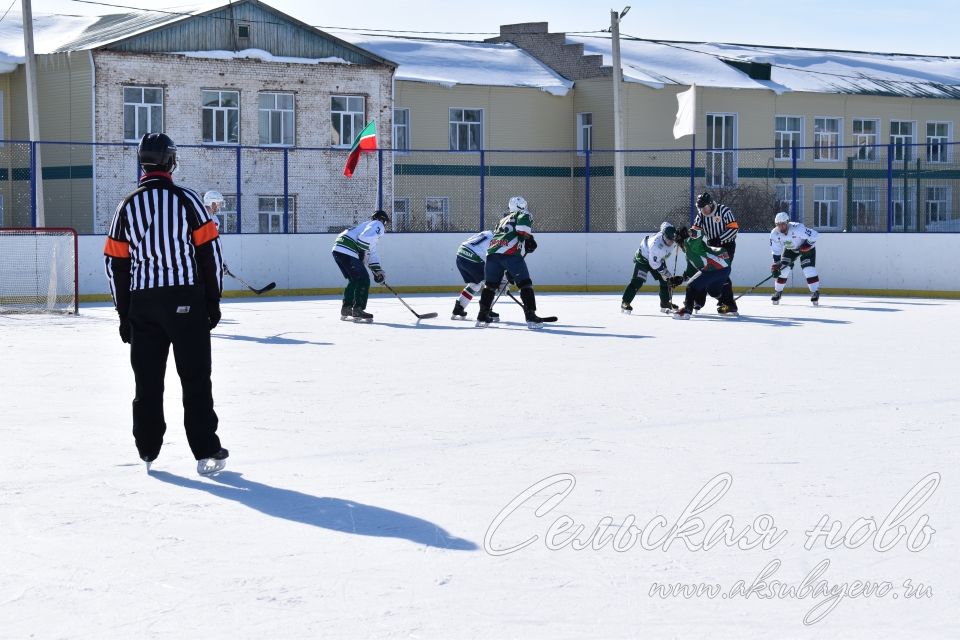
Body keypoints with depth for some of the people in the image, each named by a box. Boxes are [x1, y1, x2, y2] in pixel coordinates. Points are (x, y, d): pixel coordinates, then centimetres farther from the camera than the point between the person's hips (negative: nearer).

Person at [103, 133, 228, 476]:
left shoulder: (127, 207, 5)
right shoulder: (187, 200, -5)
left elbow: (116, 263, 6)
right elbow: (208, 251, -6)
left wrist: (124, 313, 14)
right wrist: (213, 300, 3)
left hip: (142, 305, 3)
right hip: (186, 300, -3)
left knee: (148, 379, 11)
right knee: (195, 378, -1)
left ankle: (148, 450, 17)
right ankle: (206, 452, -4)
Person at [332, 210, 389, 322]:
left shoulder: (368, 225, 34)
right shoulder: (378, 225, 3)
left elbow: (371, 253, 34)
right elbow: (364, 239, -18)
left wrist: (377, 270, 27)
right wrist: (362, 254, -7)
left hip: (338, 250, 10)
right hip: (347, 251, -10)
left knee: (355, 280, 23)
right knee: (363, 280, -6)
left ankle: (346, 309, 28)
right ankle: (358, 310, -9)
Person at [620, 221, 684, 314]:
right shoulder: (656, 244, -41)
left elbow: (665, 225, 5)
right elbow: (655, 264, -34)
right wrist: (669, 276, -29)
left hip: (658, 258, 8)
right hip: (643, 258, -8)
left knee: (665, 280, 2)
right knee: (638, 281, -17)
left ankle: (665, 304, 14)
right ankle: (625, 303, -12)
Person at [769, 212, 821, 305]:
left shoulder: (797, 228, -37)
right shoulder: (774, 234, -21)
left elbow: (814, 235, -31)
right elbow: (776, 251, -10)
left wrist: (807, 245, -32)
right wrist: (776, 265, -16)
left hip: (806, 247, -4)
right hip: (790, 249, 5)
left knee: (809, 269, -19)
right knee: (783, 269, -7)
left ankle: (815, 293, -9)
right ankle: (777, 292, 9)